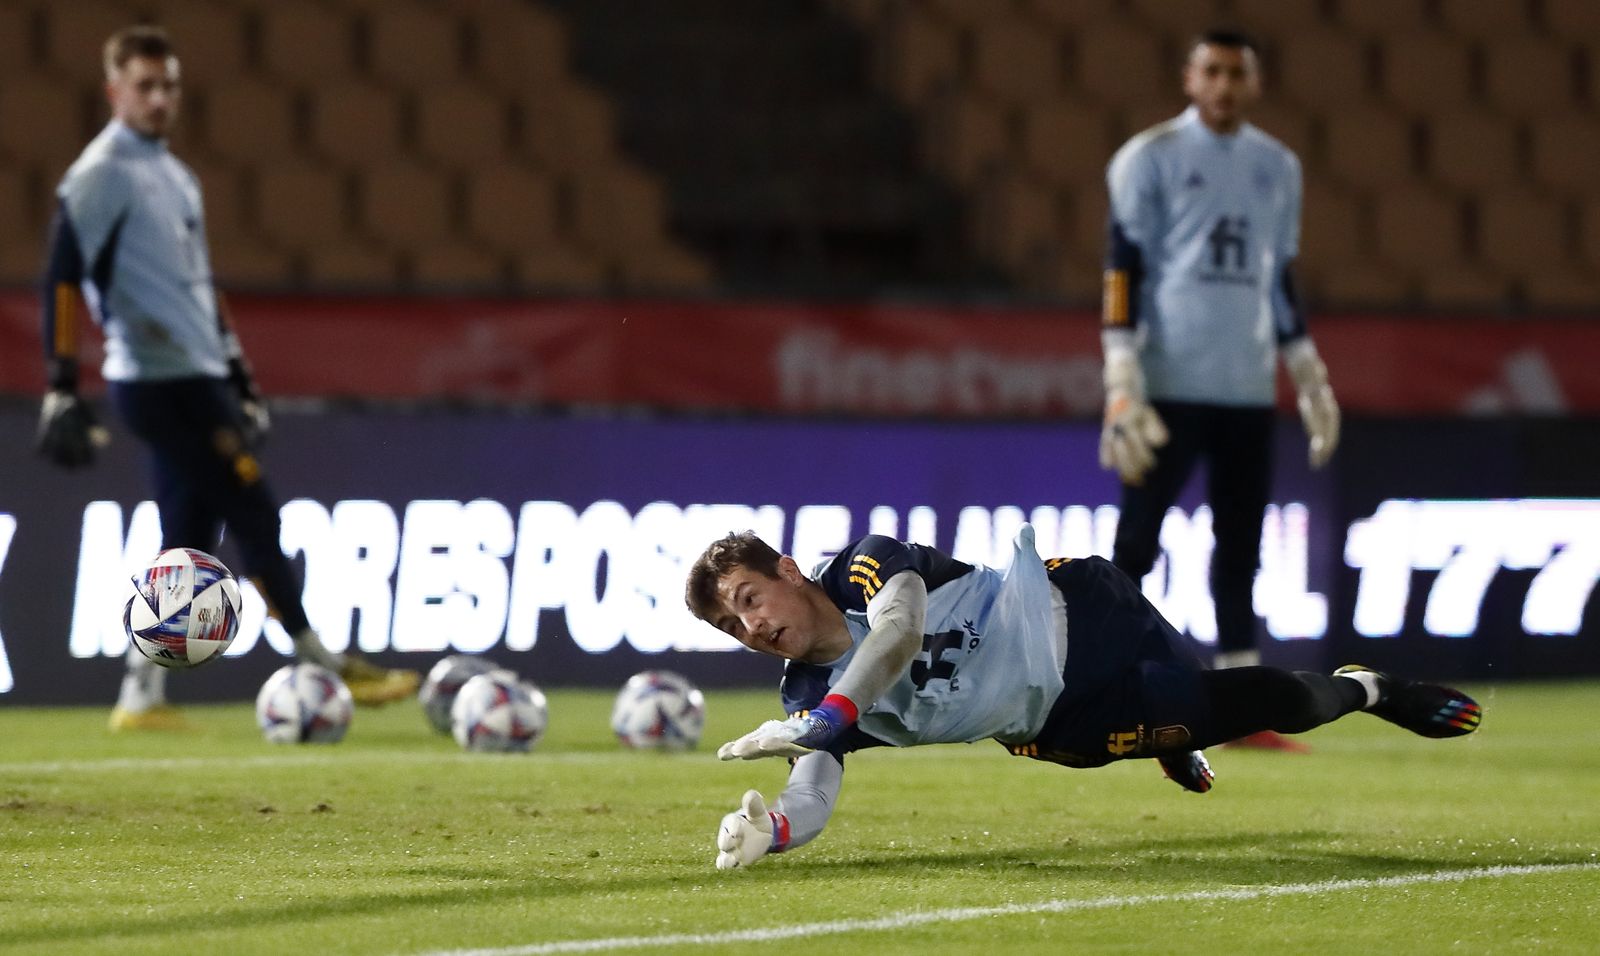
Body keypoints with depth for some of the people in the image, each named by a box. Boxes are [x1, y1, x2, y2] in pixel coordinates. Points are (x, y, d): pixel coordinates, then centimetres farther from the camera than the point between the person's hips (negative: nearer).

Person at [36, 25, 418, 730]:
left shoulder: (175, 177, 19)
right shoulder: (101, 175, -9)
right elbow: (63, 277, -16)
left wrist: (237, 377, 25)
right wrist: (63, 387, -22)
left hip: (196, 379, 9)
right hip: (160, 380, -9)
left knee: (189, 540, 7)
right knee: (254, 517, -8)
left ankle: (141, 698, 10)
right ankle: (328, 670, -4)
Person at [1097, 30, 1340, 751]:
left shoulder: (1278, 168, 14)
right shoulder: (1150, 158, -2)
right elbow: (1124, 268, -6)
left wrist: (1310, 378, 15)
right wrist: (1122, 384, -14)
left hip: (1249, 390, 5)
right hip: (1169, 385, -5)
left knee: (1240, 549, 6)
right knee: (1135, 541, -6)